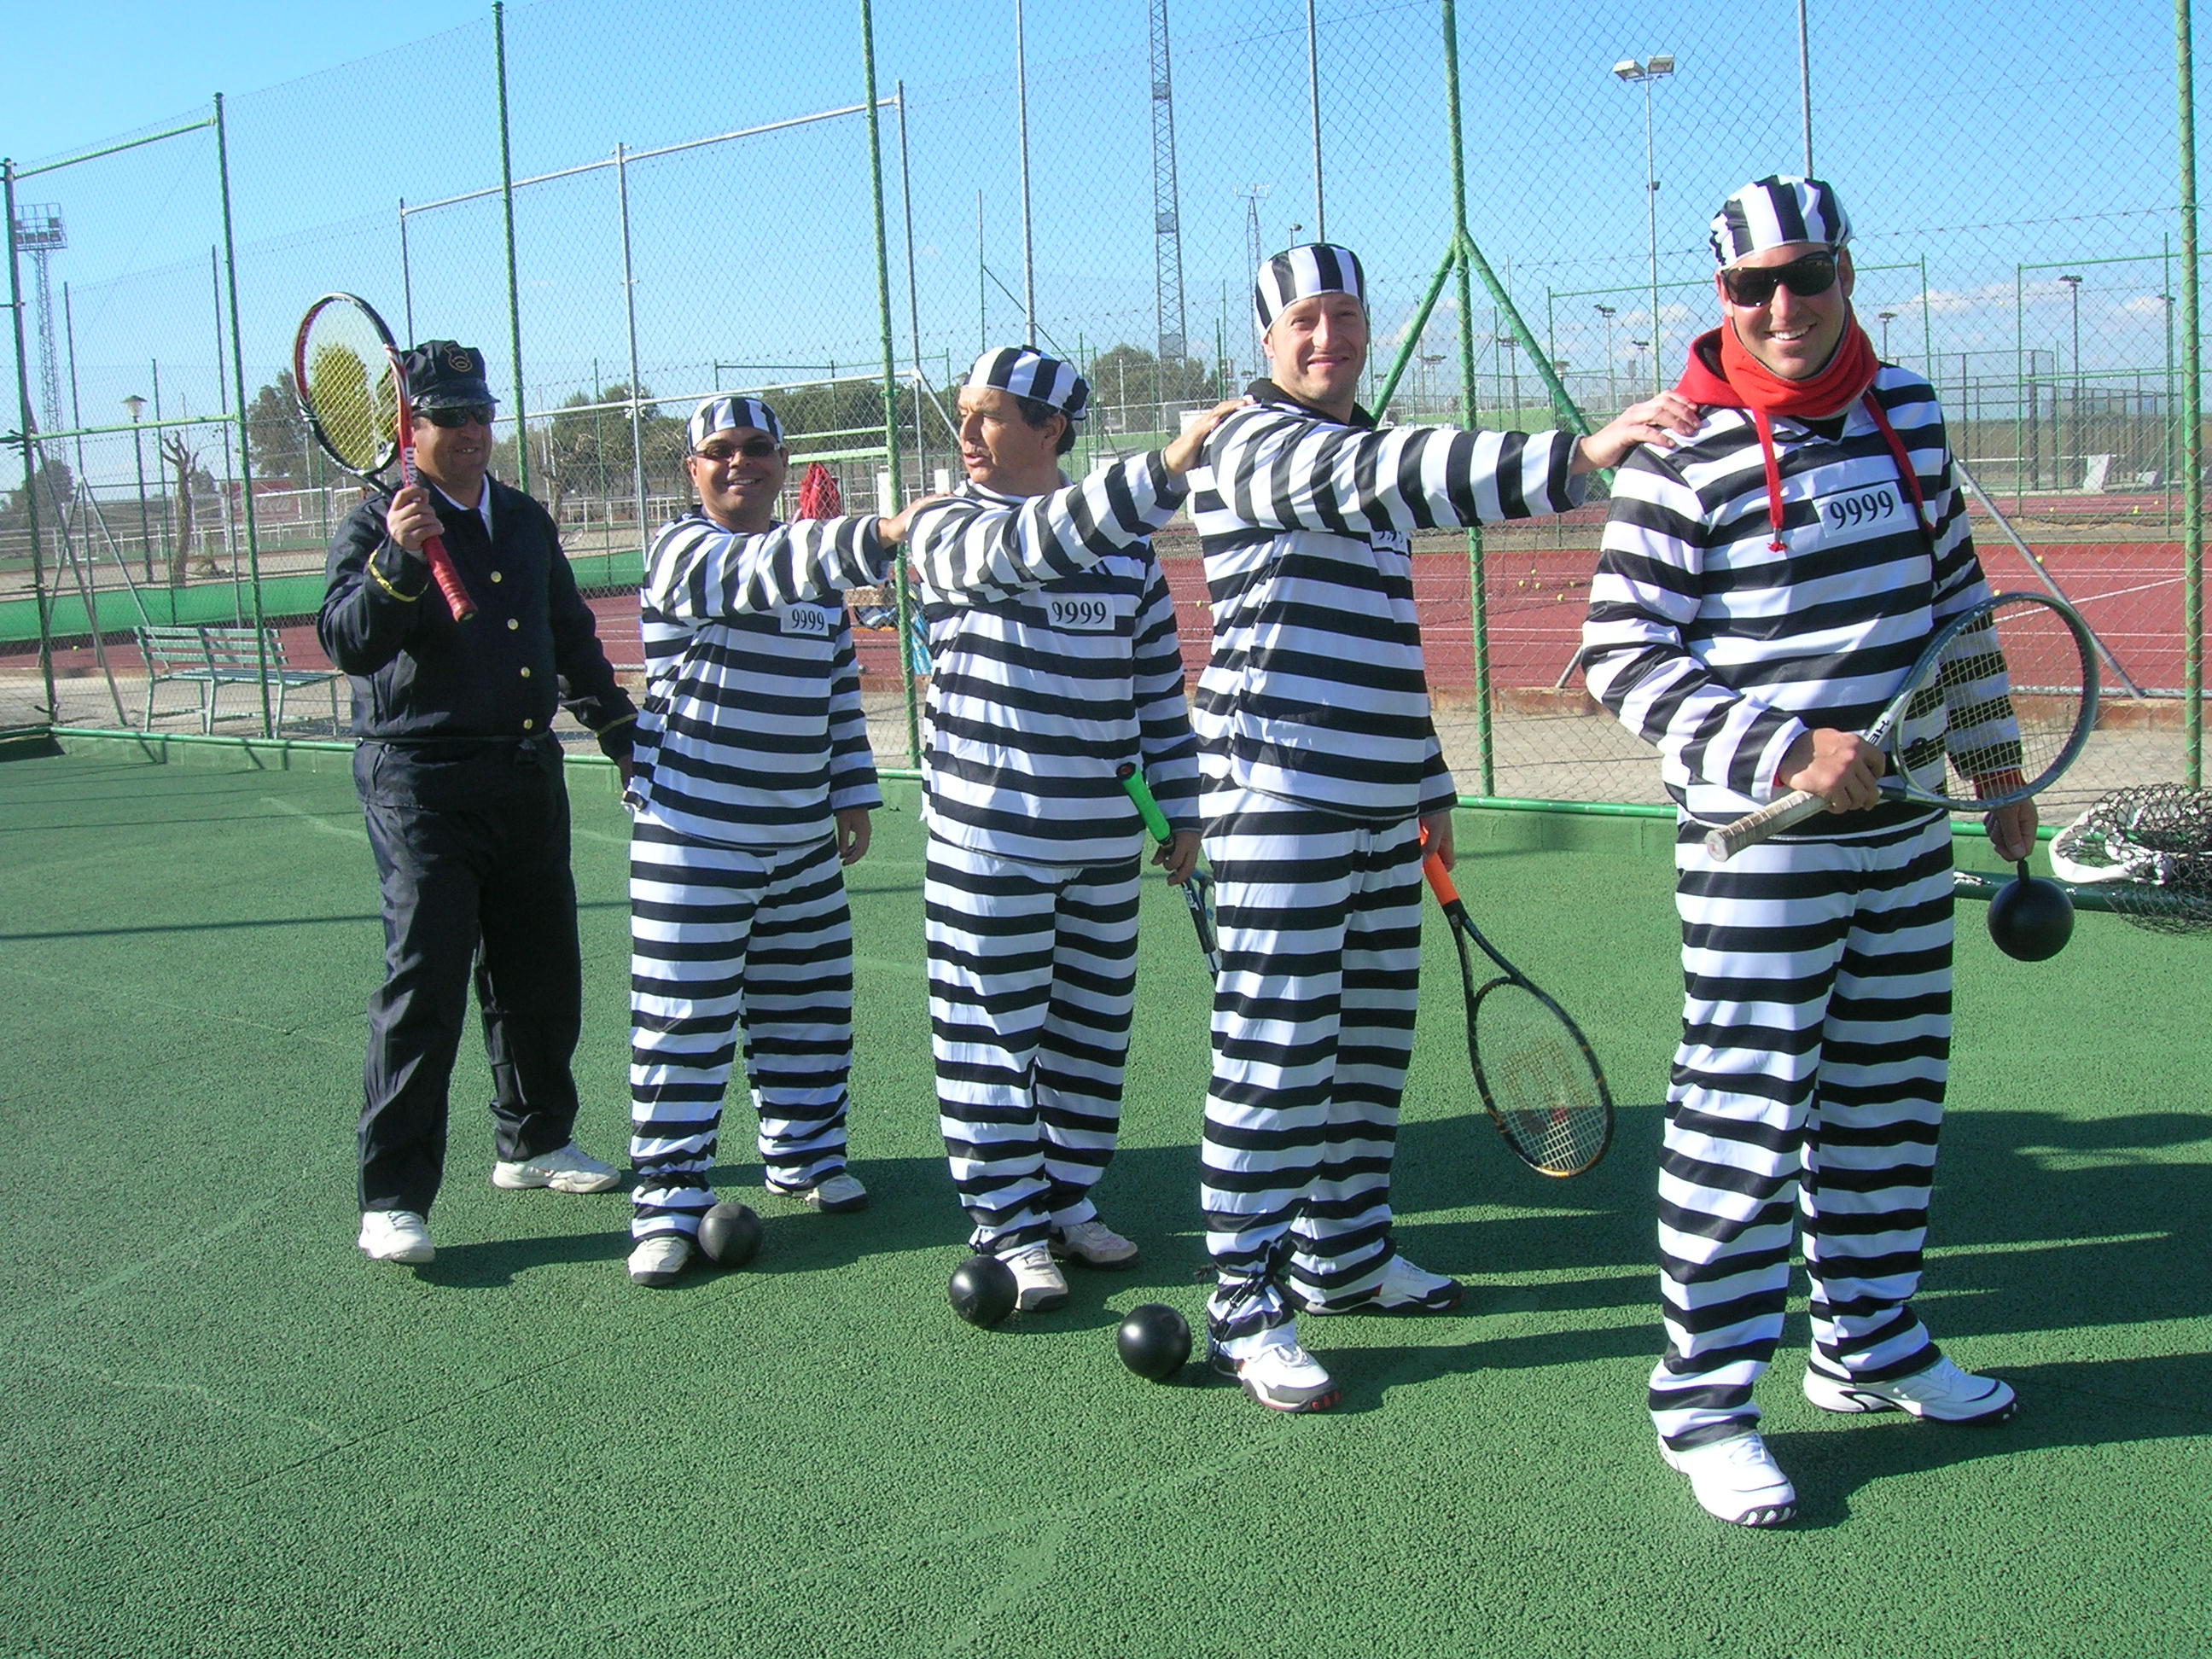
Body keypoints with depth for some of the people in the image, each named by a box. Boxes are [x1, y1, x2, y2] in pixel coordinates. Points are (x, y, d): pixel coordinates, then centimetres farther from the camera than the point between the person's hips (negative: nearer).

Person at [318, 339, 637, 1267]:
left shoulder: (526, 522, 14)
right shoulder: (378, 528, -5)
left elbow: (574, 638, 25)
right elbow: (345, 641, -20)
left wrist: (620, 734, 23)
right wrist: (397, 560, -34)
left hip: (529, 774, 6)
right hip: (421, 783, -6)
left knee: (541, 973, 13)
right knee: (423, 987, -10)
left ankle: (534, 1142, 32)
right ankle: (392, 1198, -4)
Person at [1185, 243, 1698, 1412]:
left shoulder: (1368, 454, 19)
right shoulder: (1257, 443, -10)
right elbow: (1384, 477, -31)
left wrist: (1430, 785, 24)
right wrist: (1577, 458, -41)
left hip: (1379, 810, 9)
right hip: (1279, 800, -9)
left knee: (1371, 1040, 15)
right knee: (1275, 1053, -7)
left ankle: (1346, 1254, 30)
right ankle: (1246, 1311, 0)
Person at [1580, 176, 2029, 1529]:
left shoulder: (1909, 411, 7)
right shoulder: (1686, 455, -13)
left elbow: (1955, 595, 18)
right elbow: (1622, 656, -14)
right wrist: (1783, 752, -23)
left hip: (1904, 828, 7)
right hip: (1757, 841, -7)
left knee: (1889, 1089, 16)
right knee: (1745, 1111, -5)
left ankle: (1872, 1343, 33)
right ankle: (1705, 1399, 7)